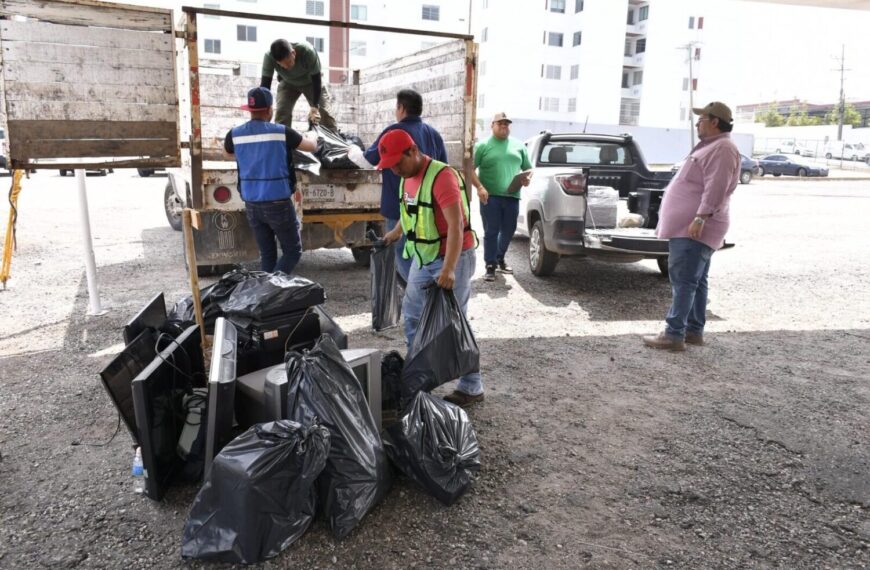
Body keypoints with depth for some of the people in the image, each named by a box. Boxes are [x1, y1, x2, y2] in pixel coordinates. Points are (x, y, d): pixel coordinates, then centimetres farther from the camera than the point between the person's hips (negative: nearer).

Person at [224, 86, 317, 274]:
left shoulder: (235, 134, 0)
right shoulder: (281, 132, -9)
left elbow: (228, 152, 24)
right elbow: (312, 146, 6)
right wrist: (311, 135, 28)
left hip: (251, 204, 5)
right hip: (278, 203, -4)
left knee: (267, 255, 14)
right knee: (292, 251, 7)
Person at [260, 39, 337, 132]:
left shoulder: (308, 51, -40)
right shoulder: (269, 57, -35)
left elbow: (316, 79, -31)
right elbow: (265, 84, -31)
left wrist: (315, 106, -35)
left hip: (311, 81, -1)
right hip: (287, 83, 1)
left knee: (325, 112, -10)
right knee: (281, 112, -13)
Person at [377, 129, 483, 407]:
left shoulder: (441, 176, -22)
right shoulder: (408, 176, 6)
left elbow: (456, 225, -30)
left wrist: (449, 269, -37)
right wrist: (395, 233, 36)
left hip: (452, 258, -9)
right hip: (423, 256, 9)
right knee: (412, 315, 15)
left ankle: (472, 387, 6)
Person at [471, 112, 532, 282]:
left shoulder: (519, 145, 14)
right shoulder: (483, 145, 3)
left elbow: (528, 168, 20)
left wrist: (528, 178, -3)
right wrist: (479, 187, -15)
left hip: (512, 196, 4)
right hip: (490, 196, -4)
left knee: (509, 231, 12)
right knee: (491, 232, -2)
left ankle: (499, 259, 33)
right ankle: (490, 266, 6)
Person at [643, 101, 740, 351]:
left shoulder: (722, 148, -12)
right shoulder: (710, 146, 22)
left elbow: (715, 188, -23)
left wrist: (700, 218, -29)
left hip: (695, 228, -11)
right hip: (688, 226, 11)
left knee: (683, 281, -12)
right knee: (695, 281, 12)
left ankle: (674, 334, -12)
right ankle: (694, 330, 18)